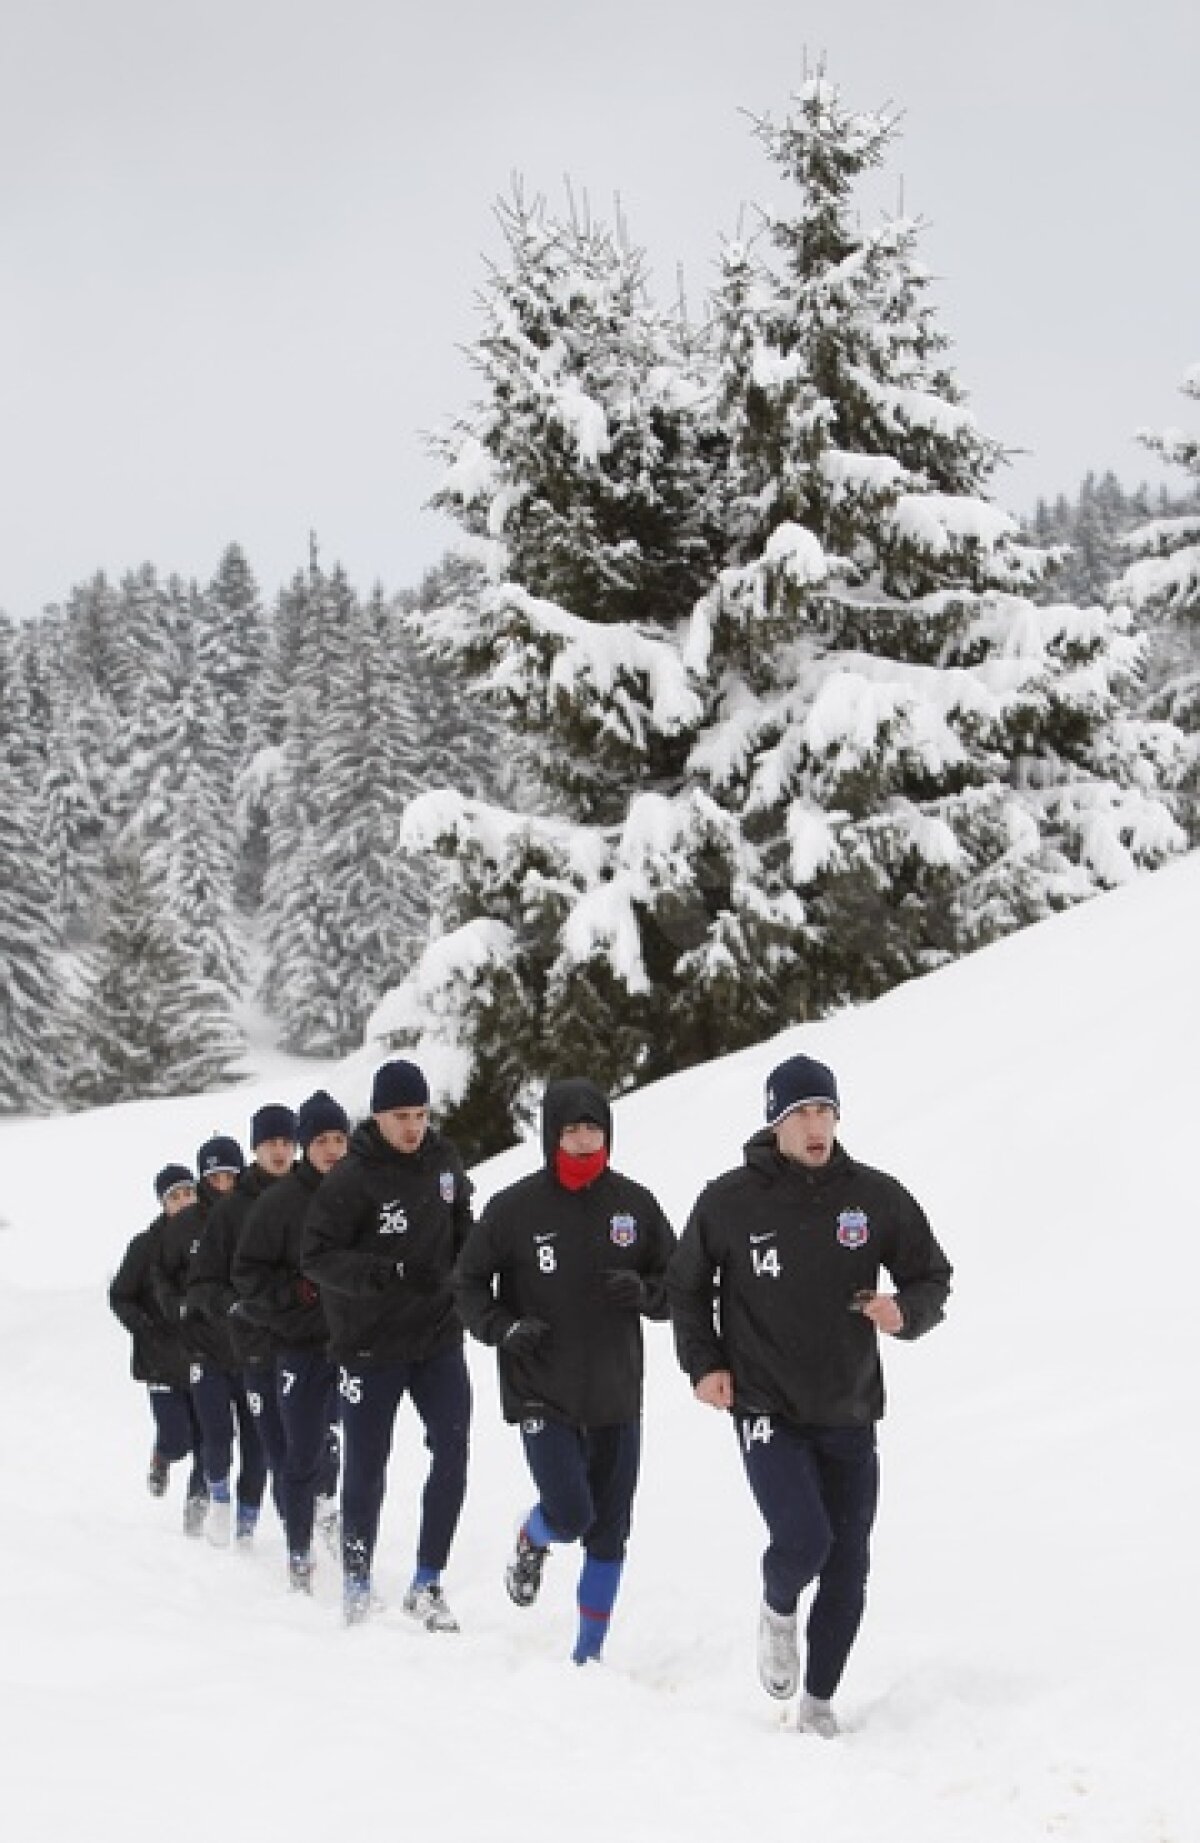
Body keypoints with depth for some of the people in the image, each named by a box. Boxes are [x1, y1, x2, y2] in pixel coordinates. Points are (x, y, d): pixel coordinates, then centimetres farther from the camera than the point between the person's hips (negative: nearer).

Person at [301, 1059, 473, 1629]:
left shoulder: (443, 1161, 4)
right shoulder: (351, 1179, -14)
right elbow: (317, 1256, -17)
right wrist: (384, 1273, -28)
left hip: (438, 1339, 4)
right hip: (371, 1347, -4)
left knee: (453, 1454, -6)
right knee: (365, 1469, 4)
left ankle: (426, 1584, 5)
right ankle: (357, 1584, 20)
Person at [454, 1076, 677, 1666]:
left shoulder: (634, 1204, 1)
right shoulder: (514, 1208, -6)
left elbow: (678, 1283, 10)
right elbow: (469, 1282, 4)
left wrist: (644, 1292, -12)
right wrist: (504, 1328, -13)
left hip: (617, 1394, 3)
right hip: (542, 1392, -3)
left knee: (610, 1531, 7)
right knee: (570, 1516, -13)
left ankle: (588, 1655, 21)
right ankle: (531, 1542, 23)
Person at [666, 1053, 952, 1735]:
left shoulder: (877, 1196, -2)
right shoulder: (729, 1201, -5)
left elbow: (933, 1280, 7)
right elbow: (686, 1288, 11)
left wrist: (903, 1312, -15)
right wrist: (704, 1364, -1)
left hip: (851, 1414, 3)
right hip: (767, 1411, -3)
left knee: (848, 1569, 5)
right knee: (803, 1539, -20)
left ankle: (819, 1701, 24)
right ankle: (778, 1608, 15)